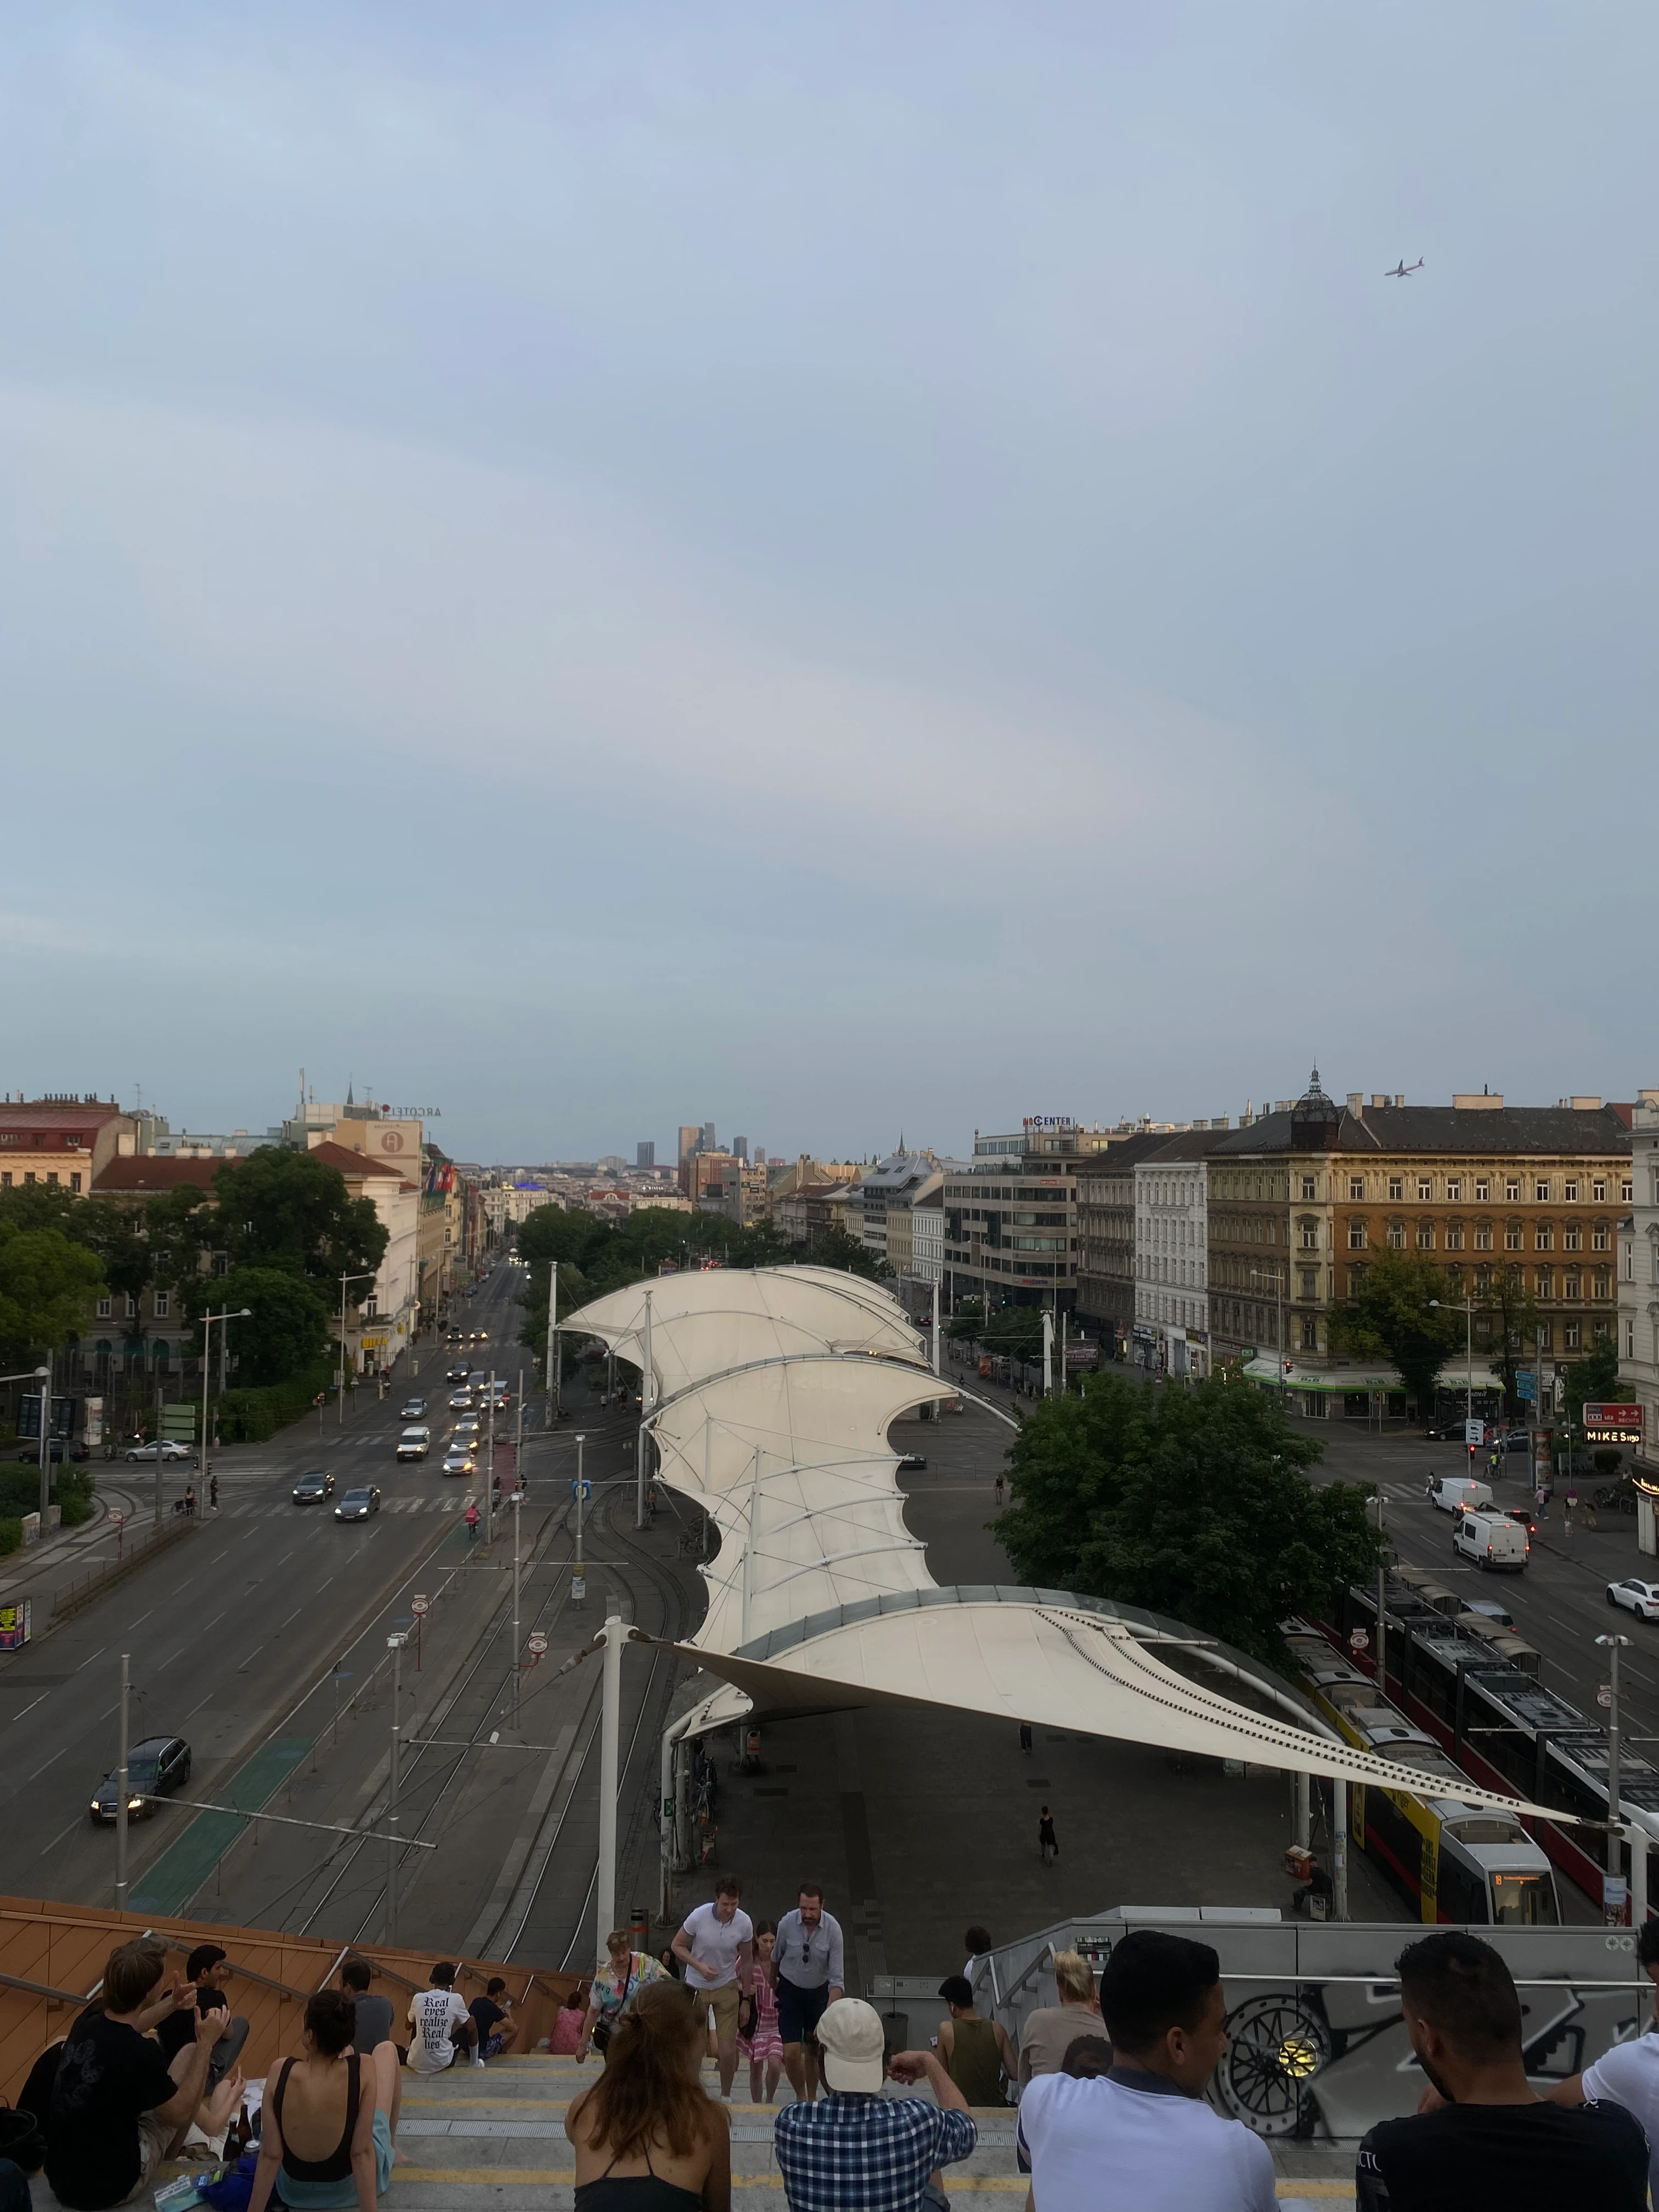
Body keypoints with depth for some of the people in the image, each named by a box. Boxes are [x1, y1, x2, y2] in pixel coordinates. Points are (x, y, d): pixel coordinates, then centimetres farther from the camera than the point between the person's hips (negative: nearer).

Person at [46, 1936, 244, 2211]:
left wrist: (171, 2005, 11)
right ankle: (214, 2119, 31)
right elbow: (180, 2113, -11)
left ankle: (211, 2118, 38)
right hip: (111, 2185, -7)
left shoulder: (89, 2021, -7)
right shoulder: (139, 2052, -29)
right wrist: (206, 2044, -9)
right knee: (191, 2053, 4)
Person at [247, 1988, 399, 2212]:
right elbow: (362, 2153, -26)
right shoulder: (363, 2069, -31)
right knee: (387, 2049, 15)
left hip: (294, 2190, 2)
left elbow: (270, 2156, -20)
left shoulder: (281, 2072, -27)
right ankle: (391, 2148, 38)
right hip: (352, 2184, -2)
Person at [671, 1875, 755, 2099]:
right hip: (696, 1987, 0)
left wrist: (746, 1998, 6)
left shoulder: (745, 1923, -15)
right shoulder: (699, 1917, -21)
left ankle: (725, 2096, 18)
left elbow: (747, 1962, 0)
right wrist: (700, 1966, -21)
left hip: (726, 1988, 1)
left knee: (727, 2050, -5)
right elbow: (678, 1946, -7)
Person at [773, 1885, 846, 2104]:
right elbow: (776, 1958, 1)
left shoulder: (833, 1928, -23)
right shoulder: (787, 1924, -21)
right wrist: (772, 1988, 15)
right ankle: (801, 2097, 17)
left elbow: (837, 1978, -21)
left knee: (813, 2052, 9)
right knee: (791, 2053, -7)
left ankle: (812, 2097, 32)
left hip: (819, 1991, 0)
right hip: (790, 1989, 0)